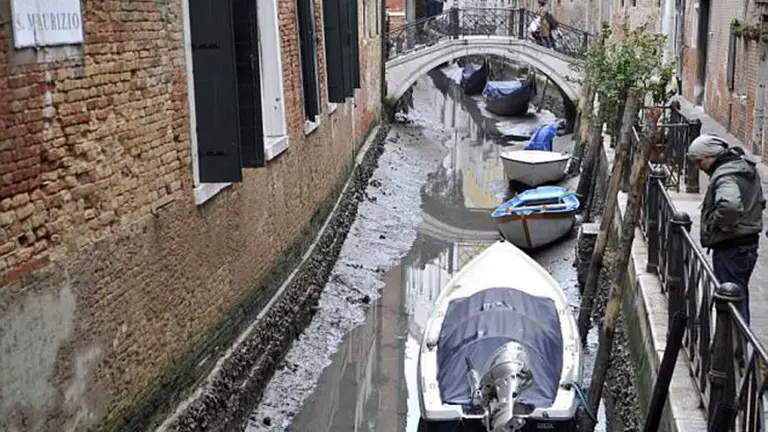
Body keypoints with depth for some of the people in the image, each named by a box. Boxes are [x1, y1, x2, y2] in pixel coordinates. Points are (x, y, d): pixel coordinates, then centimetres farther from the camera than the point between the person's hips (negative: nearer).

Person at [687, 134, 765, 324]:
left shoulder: (725, 176, -21)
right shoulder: (747, 168, 11)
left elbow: (730, 205, -43)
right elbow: (760, 202, 25)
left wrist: (720, 224, -25)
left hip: (730, 248, -10)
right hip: (750, 243, 10)